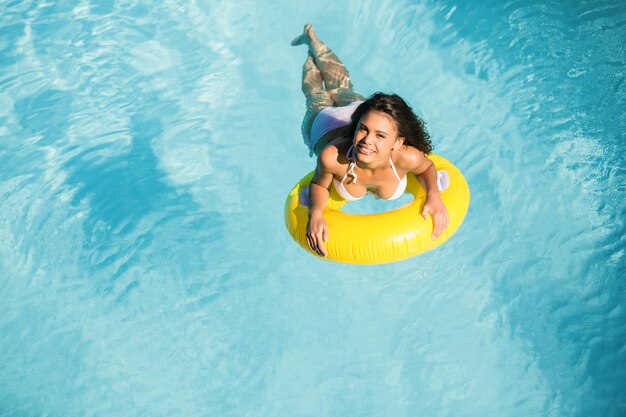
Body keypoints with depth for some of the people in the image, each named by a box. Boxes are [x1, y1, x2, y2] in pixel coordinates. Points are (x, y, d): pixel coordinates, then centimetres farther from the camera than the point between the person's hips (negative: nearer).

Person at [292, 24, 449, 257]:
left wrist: (434, 196, -39)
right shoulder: (333, 157, -49)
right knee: (317, 96, 36)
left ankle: (313, 42, 62)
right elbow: (319, 185, -27)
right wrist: (315, 213, -48)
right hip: (324, 121, -2)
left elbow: (427, 167, -19)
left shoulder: (407, 157, -45)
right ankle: (312, 56, 66)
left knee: (342, 89, 37)